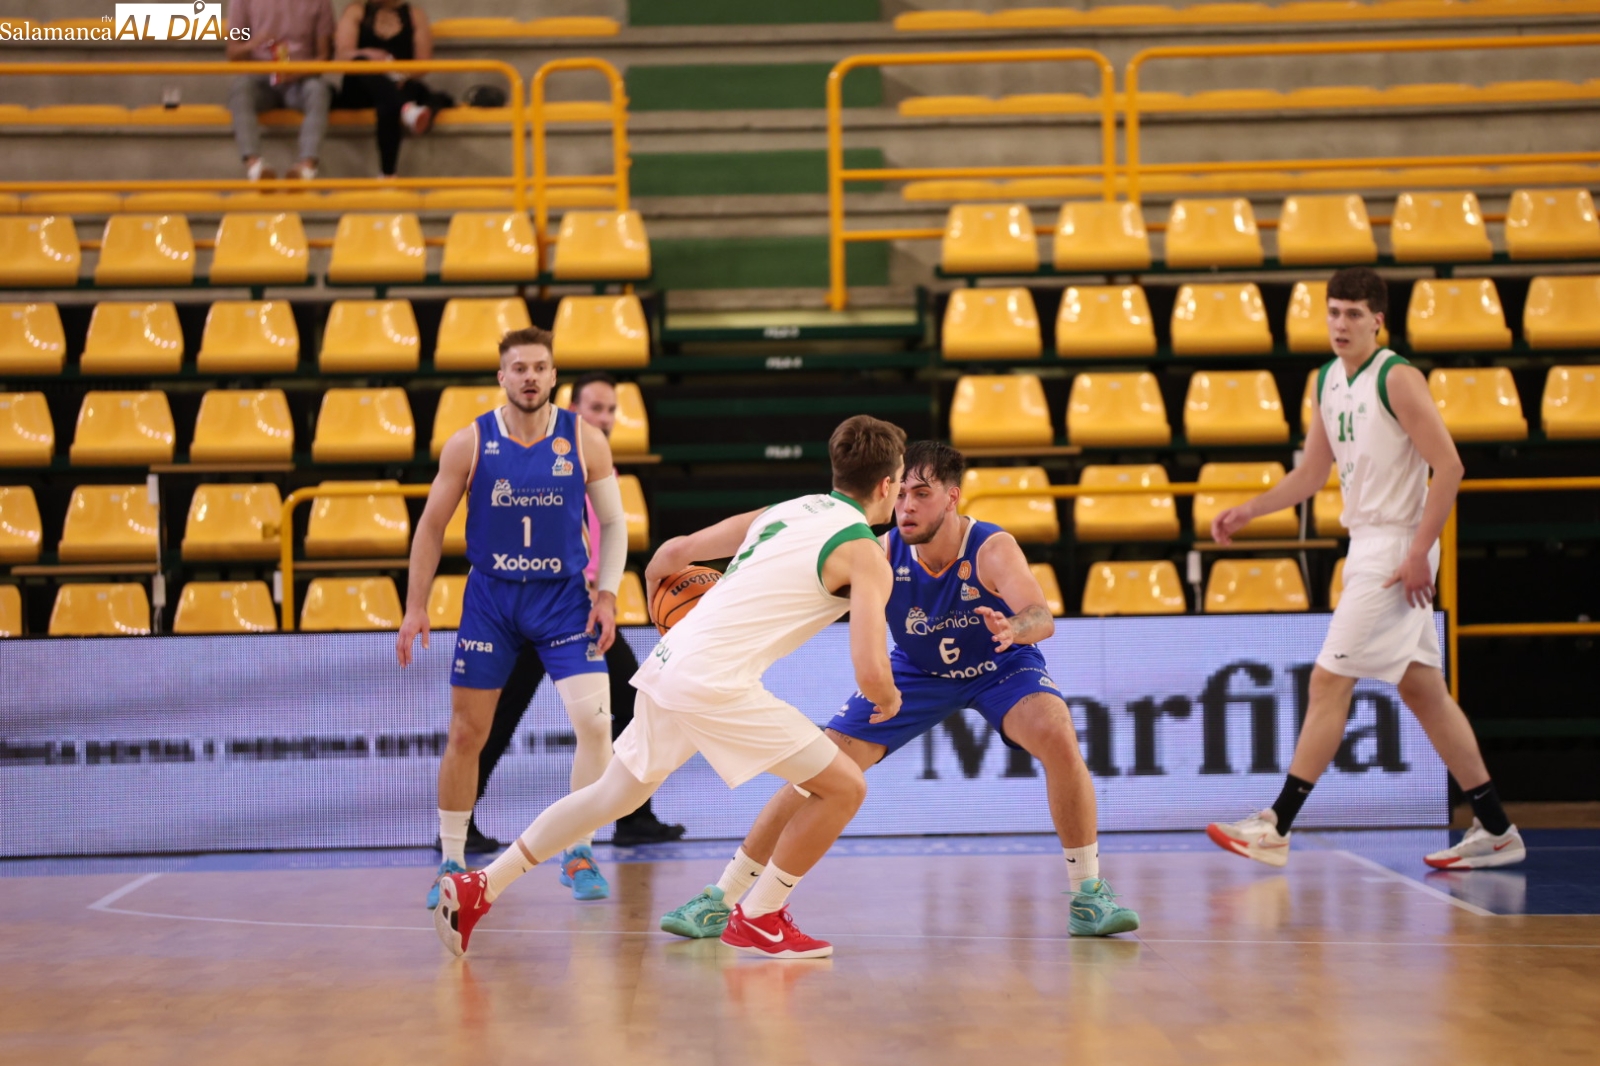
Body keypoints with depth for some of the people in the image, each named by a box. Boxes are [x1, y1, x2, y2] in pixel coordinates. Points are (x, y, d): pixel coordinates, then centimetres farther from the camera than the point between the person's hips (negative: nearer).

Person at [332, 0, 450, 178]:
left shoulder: (415, 15, 16)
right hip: (359, 92, 0)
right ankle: (405, 108, -56)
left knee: (388, 106, -37)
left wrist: (404, 78, -19)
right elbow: (341, 53, -2)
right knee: (362, 62, -34)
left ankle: (388, 175, -43)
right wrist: (367, 54, -25)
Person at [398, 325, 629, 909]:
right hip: (489, 598, 0)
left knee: (594, 723, -14)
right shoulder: (469, 443, -6)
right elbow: (431, 526, 1)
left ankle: (578, 855, 2)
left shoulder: (584, 440, -5)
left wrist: (606, 594, -6)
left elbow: (612, 522, 5)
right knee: (465, 735, 3)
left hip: (563, 597, 0)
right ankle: (452, 864, 18)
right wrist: (415, 606, -4)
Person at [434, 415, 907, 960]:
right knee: (844, 787, 1)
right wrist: (888, 700, 11)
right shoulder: (865, 556, -4)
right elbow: (870, 673, -13)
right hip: (716, 683, -8)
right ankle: (758, 920, 10)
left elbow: (674, 553, 25)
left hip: (668, 664, 8)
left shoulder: (780, 512, 19)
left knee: (612, 796, 23)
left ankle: (478, 888, 25)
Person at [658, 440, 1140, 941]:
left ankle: (1088, 894, -14)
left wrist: (1013, 628, -70)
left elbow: (1042, 618, -45)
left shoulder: (992, 549, -32)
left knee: (1057, 736, -31)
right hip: (918, 672, 2)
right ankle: (722, 899, 5)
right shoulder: (882, 554, -25)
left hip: (1001, 667, -2)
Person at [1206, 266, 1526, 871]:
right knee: (1421, 689, 10)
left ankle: (1276, 828, -6)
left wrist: (1419, 553, -21)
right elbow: (1311, 474, 21)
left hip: (1395, 547, -9)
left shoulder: (1396, 378, -13)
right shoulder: (1328, 381, 12)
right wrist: (1248, 511, 9)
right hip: (1367, 544, 9)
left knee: (1329, 681, -9)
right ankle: (1496, 832, 15)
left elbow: (1448, 466, -17)